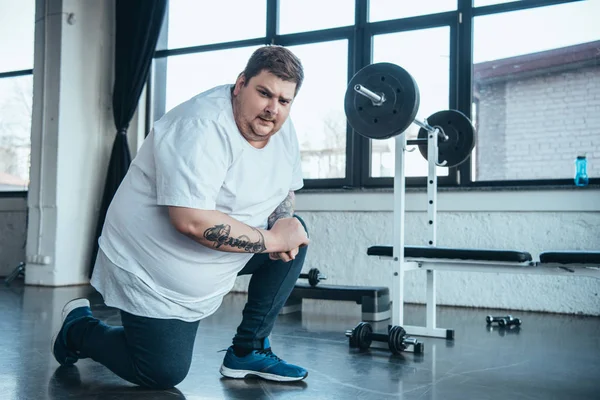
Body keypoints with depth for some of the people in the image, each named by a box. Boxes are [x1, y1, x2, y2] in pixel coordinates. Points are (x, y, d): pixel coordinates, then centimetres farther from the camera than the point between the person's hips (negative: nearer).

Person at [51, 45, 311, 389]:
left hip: (211, 259, 8)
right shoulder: (202, 127, -28)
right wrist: (273, 239, -27)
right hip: (153, 270, -8)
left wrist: (283, 222, -13)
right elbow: (192, 221, -37)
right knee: (163, 375, -6)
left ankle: (248, 352, 4)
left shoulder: (282, 129, -2)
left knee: (297, 232, -3)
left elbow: (286, 192, 11)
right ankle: (79, 327, 22)